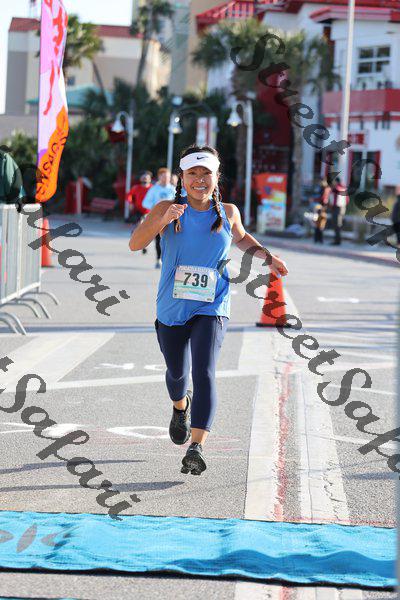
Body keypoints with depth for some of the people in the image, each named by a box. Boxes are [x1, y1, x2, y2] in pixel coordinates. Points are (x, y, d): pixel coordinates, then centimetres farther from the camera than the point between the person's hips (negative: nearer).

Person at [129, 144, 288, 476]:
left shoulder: (228, 212, 3)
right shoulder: (167, 208, -5)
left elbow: (241, 238, 26)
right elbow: (135, 243, -18)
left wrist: (267, 256, 10)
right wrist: (163, 220, -34)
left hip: (211, 309, -1)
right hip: (172, 308, 1)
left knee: (204, 372, -19)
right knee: (177, 372, 17)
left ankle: (196, 448, -24)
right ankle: (181, 405, 54)